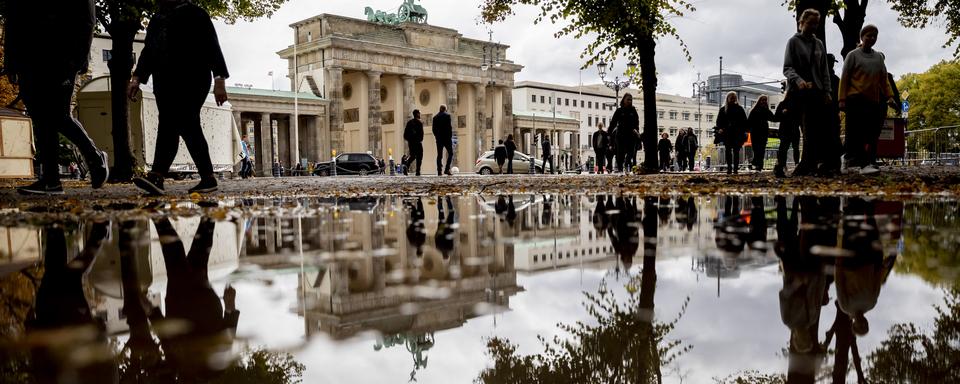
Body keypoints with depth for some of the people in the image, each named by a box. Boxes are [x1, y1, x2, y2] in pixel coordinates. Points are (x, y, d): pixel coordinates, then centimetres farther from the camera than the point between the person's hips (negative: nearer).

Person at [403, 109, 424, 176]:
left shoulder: (409, 122, 11)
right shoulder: (419, 122, -8)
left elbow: (405, 132, 12)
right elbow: (421, 133, -15)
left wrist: (408, 140, 17)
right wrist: (420, 140, -6)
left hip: (410, 142, 6)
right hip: (417, 142, -6)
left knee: (412, 155, 16)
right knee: (419, 157, 2)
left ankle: (406, 165, -8)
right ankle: (418, 171, -2)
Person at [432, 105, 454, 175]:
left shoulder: (435, 117, 9)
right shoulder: (447, 115, -4)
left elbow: (434, 129, 9)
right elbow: (450, 127, -10)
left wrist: (437, 136, 16)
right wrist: (450, 136, -2)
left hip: (439, 138, 5)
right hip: (447, 138, -4)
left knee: (439, 155, 6)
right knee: (450, 154, 3)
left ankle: (439, 171, 2)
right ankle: (447, 169, -10)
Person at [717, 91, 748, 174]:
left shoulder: (739, 109, 9)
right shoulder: (723, 109, 10)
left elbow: (744, 121, 8)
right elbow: (719, 121, 7)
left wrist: (743, 131, -3)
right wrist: (721, 128, -9)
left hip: (737, 133, -1)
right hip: (727, 133, 1)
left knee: (736, 151, -3)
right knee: (728, 151, 0)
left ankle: (736, 168, -2)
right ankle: (729, 168, 2)